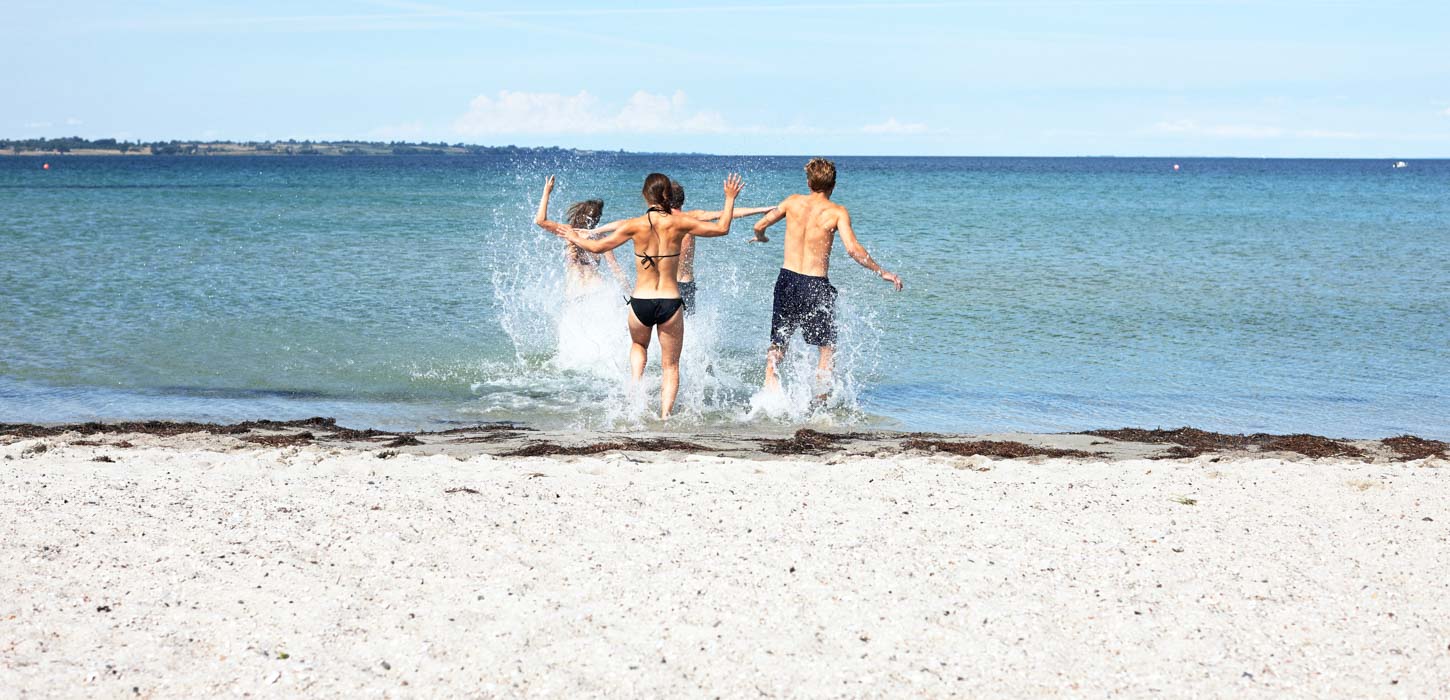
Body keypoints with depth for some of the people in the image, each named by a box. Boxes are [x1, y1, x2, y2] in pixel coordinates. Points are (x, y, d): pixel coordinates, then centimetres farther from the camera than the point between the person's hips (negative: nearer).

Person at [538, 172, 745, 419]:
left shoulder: (635, 226, -6)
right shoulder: (679, 223, -6)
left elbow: (597, 246, 6)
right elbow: (721, 228, 6)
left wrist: (573, 238, 23)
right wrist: (730, 199, 18)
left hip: (640, 303, 1)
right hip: (670, 303, -1)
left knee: (639, 345, 33)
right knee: (670, 365, 12)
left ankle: (635, 382, 12)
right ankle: (665, 414, -1)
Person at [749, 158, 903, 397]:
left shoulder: (793, 202, 4)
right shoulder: (837, 212, -6)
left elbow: (759, 226, 12)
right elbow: (853, 248, -17)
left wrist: (761, 237, 36)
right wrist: (882, 272, -9)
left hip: (787, 279, 3)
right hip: (816, 285, -3)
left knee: (779, 342, 19)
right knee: (827, 346, 12)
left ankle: (769, 378, -2)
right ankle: (821, 397, 7)